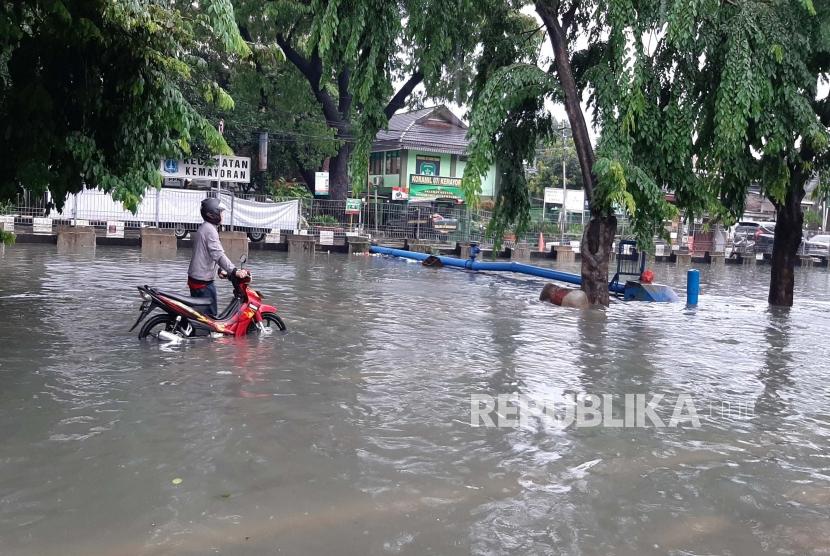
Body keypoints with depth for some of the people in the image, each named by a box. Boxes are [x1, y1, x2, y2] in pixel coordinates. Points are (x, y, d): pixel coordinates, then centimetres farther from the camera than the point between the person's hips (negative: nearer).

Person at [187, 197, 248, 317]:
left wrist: (221, 270, 19)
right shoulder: (210, 229, -16)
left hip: (195, 278, 11)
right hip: (203, 281, -11)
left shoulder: (204, 227, 17)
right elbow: (218, 254, -28)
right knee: (210, 314, -8)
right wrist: (234, 271, -35)